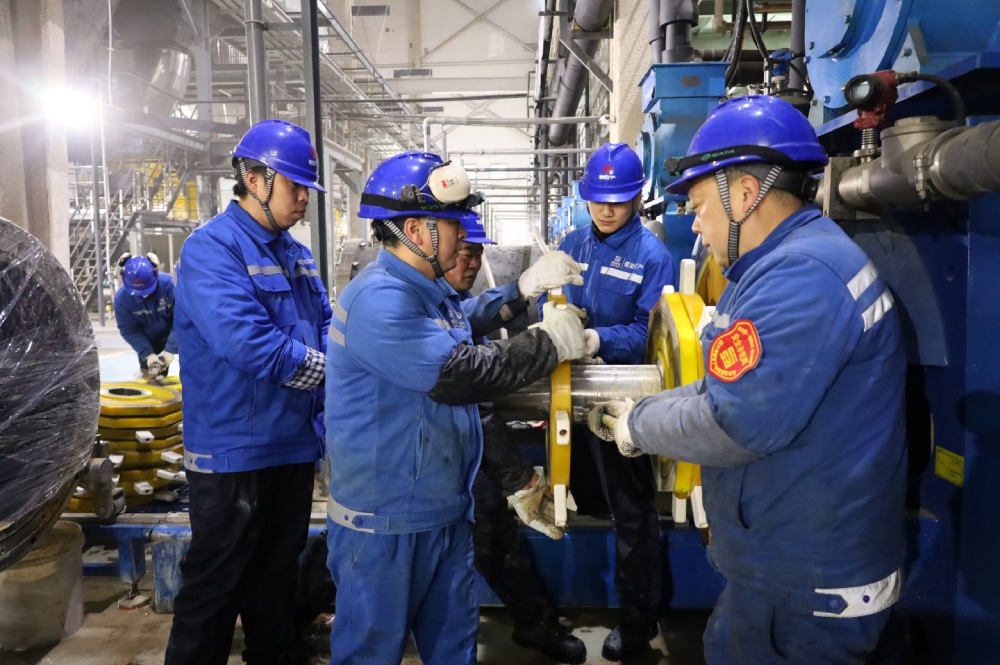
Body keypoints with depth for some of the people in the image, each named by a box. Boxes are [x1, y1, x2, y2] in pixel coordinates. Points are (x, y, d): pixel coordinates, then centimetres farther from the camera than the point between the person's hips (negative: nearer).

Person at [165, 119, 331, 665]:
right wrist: (332, 370, -17)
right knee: (215, 588, 9)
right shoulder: (212, 247, -16)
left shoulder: (295, 254, 10)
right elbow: (250, 344, -28)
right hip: (235, 452, -8)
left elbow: (328, 328, 9)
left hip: (294, 445, 8)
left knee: (277, 577, 23)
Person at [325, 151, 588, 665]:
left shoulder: (429, 287, 8)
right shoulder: (380, 298, -26)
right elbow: (458, 374, -33)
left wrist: (525, 287, 15)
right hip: (386, 517, -9)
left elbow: (466, 322, 28)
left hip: (444, 506, 10)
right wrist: (549, 343, -21)